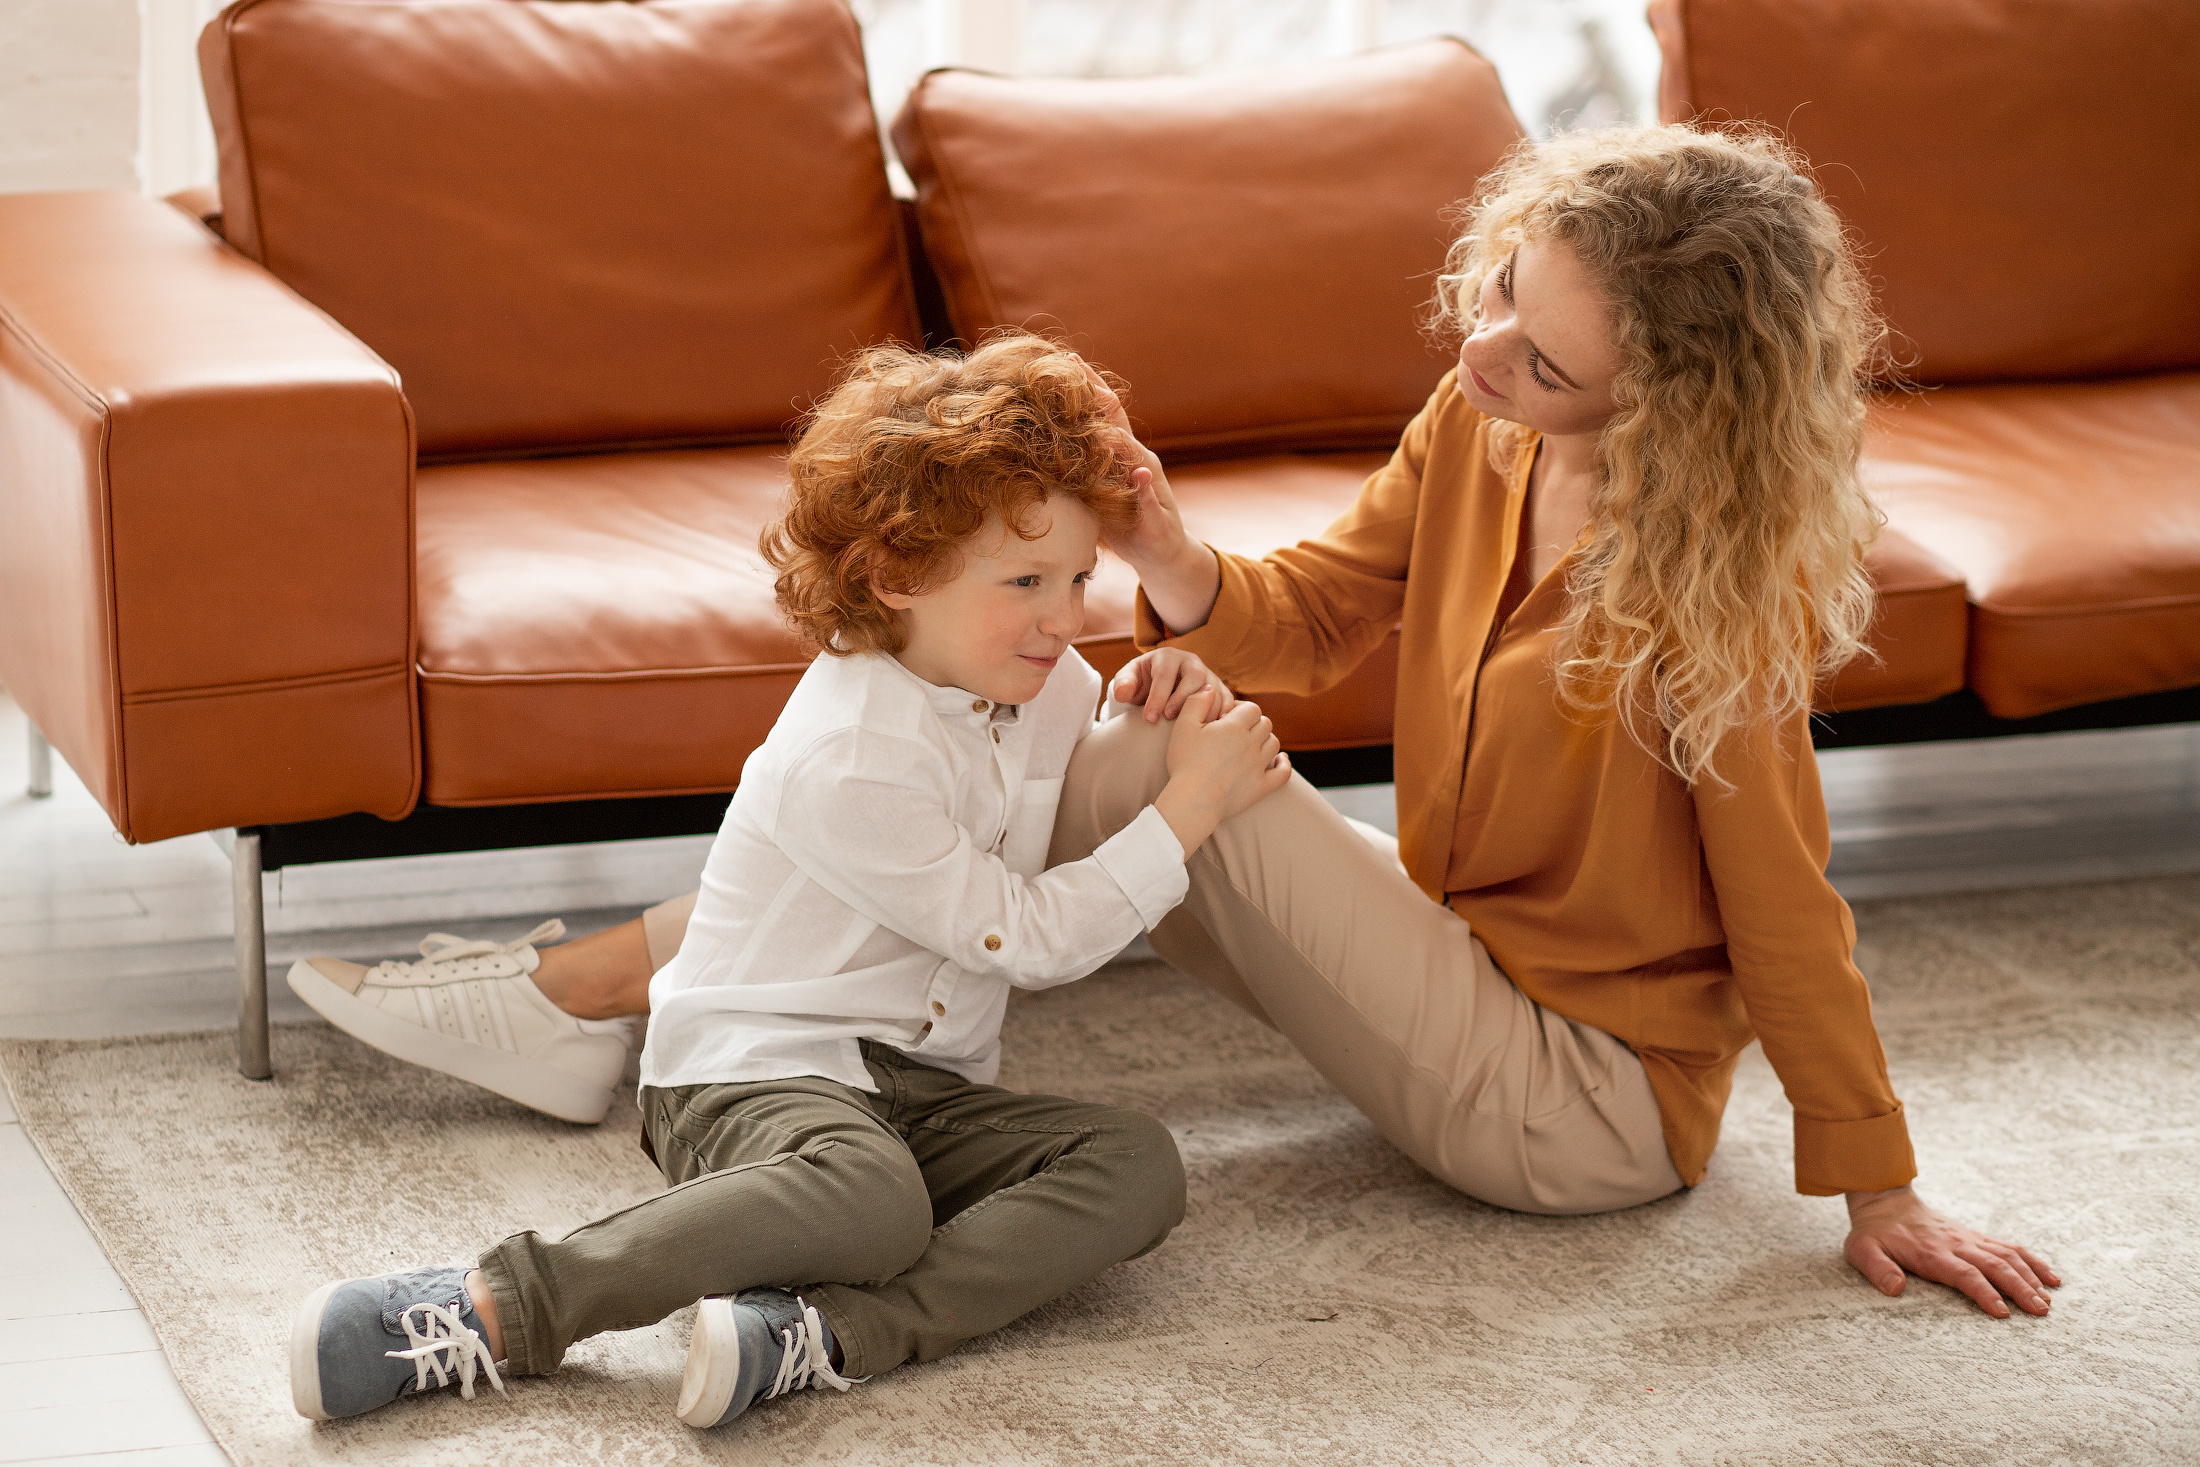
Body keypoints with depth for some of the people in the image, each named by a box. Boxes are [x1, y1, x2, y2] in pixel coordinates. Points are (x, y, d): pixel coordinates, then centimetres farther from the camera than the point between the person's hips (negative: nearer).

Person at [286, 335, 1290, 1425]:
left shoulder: (1042, 680, 6)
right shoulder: (848, 762, -20)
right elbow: (1029, 938, -15)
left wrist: (1154, 735, 6)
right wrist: (1187, 809, -9)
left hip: (924, 1087, 8)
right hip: (755, 1070, -8)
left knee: (1137, 1166, -20)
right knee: (868, 1198, -41)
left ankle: (832, 1334, -37)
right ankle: (496, 1309, -36)